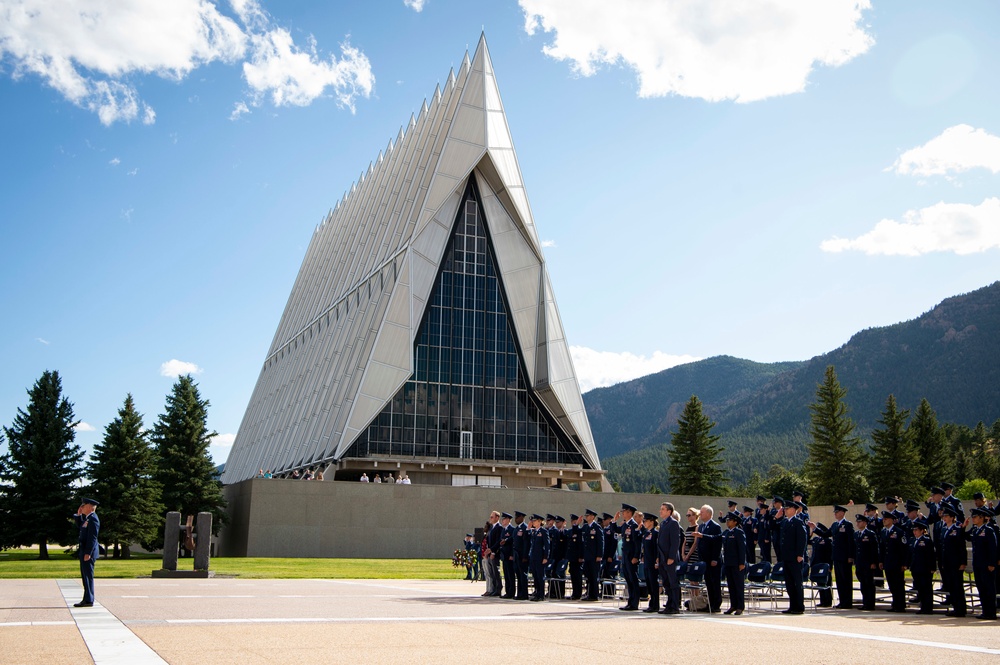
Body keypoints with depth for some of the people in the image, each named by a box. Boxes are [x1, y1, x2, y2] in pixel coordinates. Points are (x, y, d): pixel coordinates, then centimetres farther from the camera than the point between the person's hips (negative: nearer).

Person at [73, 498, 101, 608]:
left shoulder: (93, 519, -16)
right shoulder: (87, 518, 15)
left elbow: (92, 537, -21)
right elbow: (79, 526, 28)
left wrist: (88, 553, -23)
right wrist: (78, 515, 16)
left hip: (88, 551, -10)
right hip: (84, 550, 10)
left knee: (88, 575, -7)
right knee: (85, 575, 13)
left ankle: (89, 600, -5)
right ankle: (87, 599, 19)